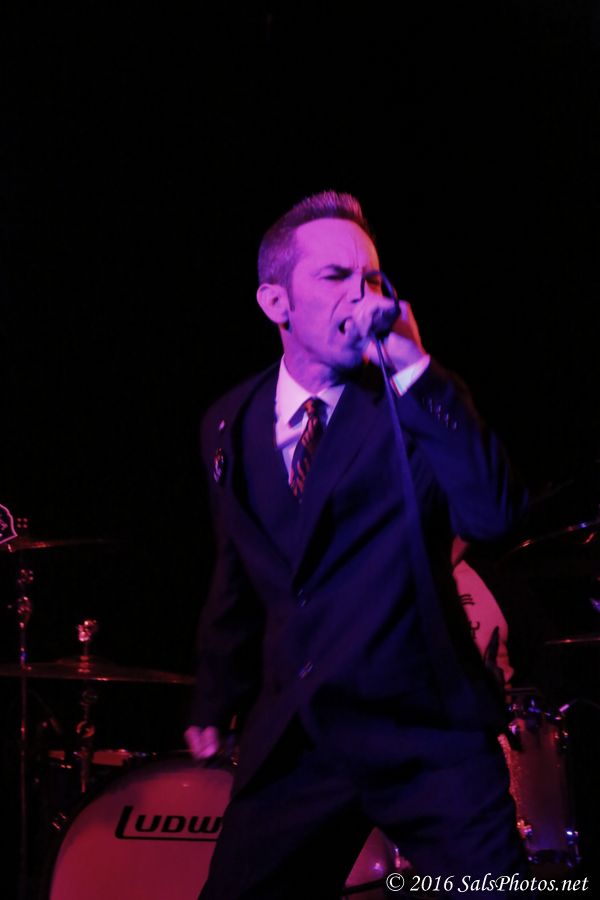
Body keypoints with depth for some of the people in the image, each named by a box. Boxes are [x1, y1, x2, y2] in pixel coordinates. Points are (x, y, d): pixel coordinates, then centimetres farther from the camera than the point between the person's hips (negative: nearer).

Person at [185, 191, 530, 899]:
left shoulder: (417, 405, -4)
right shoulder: (230, 427, 9)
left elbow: (495, 515, -22)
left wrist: (412, 367, -23)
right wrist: (214, 706, 24)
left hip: (427, 739, -3)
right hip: (291, 746, 3)